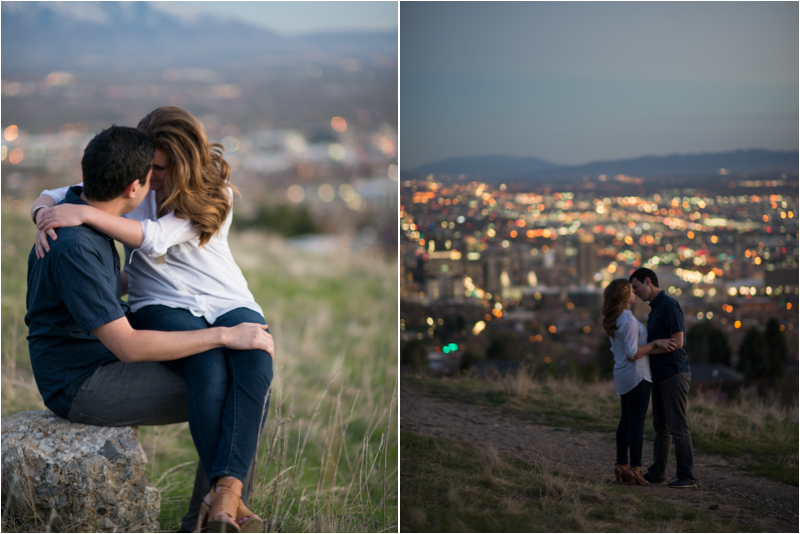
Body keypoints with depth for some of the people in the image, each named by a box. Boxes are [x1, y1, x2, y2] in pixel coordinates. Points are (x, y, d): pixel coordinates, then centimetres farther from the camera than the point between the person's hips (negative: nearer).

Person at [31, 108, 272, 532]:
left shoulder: (213, 195, -4)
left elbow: (155, 239, -19)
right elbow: (50, 197, 11)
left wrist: (85, 214, -28)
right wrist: (43, 219, -14)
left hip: (228, 303, 0)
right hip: (162, 307, 0)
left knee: (254, 361, -35)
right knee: (209, 365, -35)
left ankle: (225, 494, -47)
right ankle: (226, 498, -39)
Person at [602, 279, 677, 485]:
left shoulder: (614, 320, 10)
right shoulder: (629, 320, -19)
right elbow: (633, 354, -22)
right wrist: (656, 344, -17)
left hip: (622, 376, 9)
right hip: (636, 375, -9)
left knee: (626, 420, 13)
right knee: (637, 423, -6)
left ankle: (621, 465, 15)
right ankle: (635, 470, -6)